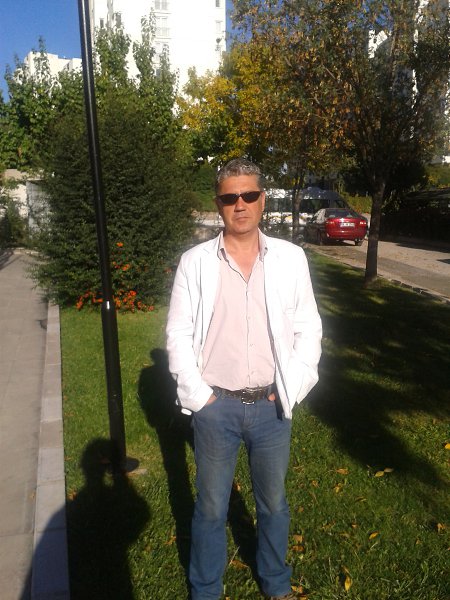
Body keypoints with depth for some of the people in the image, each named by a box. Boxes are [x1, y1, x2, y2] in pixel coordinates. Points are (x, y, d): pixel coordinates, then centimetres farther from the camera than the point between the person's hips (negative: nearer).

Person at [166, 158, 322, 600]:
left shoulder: (290, 258, -3)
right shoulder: (195, 262, -6)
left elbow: (308, 328, 2)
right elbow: (178, 334, -3)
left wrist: (293, 390, -4)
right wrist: (198, 395, -7)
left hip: (272, 406, 1)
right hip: (215, 406, -1)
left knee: (273, 503, 20)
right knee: (211, 507, 16)